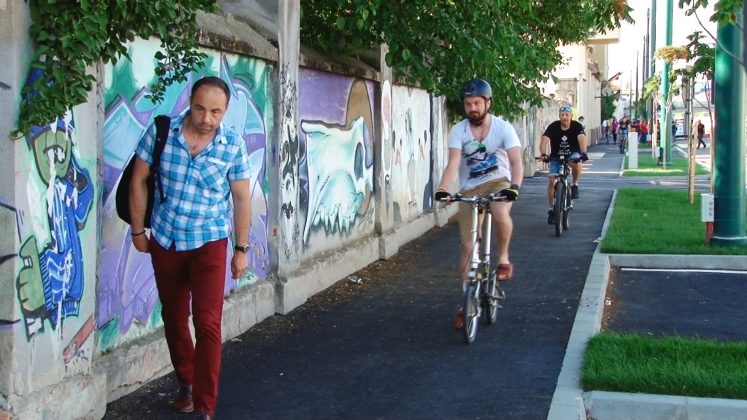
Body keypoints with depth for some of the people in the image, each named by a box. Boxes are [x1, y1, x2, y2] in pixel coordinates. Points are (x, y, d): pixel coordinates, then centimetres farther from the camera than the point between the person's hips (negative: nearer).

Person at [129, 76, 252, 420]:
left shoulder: (233, 146, -11)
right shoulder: (160, 132, -11)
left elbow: (242, 199, -2)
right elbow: (139, 180, 0)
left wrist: (241, 249, 1)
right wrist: (138, 230, 3)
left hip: (209, 243, -2)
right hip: (165, 241, 2)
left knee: (207, 324, -9)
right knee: (174, 318, 16)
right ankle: (186, 384, 38)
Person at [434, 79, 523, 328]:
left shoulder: (503, 128, -13)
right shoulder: (459, 130, -10)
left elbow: (516, 161, -24)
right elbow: (453, 163, -22)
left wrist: (514, 186, -43)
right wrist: (443, 189, -40)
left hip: (498, 182, -2)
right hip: (470, 189, 2)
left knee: (500, 213, -37)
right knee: (468, 247, 0)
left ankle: (503, 258, -11)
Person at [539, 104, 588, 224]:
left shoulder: (577, 126, -16)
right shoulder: (553, 127, -15)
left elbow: (582, 139, -34)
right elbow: (544, 140, -29)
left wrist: (583, 153, -54)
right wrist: (543, 154, -48)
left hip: (573, 154, -1)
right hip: (556, 157, 1)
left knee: (576, 162, -37)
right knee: (551, 180, -14)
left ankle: (575, 185, -11)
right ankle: (551, 210, -3)